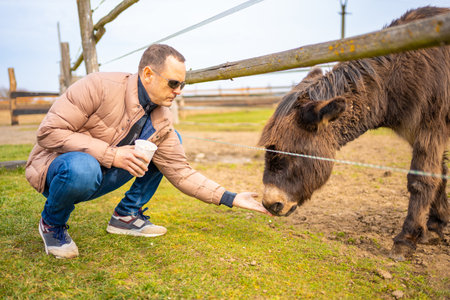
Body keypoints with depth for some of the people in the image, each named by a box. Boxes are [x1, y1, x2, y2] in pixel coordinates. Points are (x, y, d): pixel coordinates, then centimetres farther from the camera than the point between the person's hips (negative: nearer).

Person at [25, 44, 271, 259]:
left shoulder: (161, 122, -7)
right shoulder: (99, 86, -24)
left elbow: (181, 173, -5)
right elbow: (48, 132, -25)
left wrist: (230, 198, -13)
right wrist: (111, 155, -31)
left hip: (102, 177, 5)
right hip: (55, 167, -5)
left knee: (171, 140, -4)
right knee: (83, 168, -43)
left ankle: (127, 214, 4)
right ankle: (51, 223, -7)